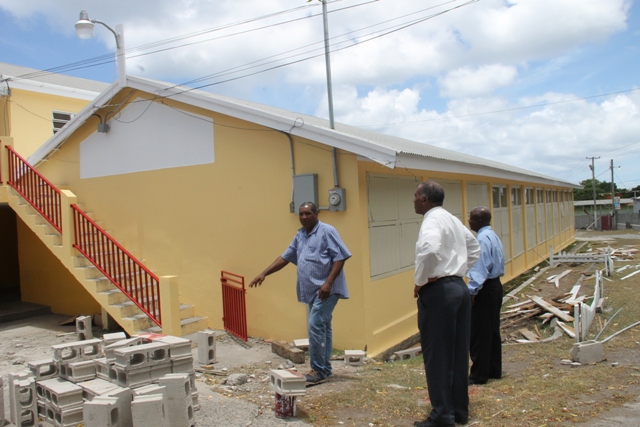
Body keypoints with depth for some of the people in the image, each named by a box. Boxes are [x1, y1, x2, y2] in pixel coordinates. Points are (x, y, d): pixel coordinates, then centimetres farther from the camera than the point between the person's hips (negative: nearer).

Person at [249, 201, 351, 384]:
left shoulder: (327, 231, -9)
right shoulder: (300, 236, 15)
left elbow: (340, 257, -14)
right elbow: (284, 258, 18)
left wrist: (328, 283, -20)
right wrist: (264, 273, 10)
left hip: (325, 290, -8)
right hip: (311, 291, 8)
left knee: (315, 325, -12)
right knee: (321, 327, 12)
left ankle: (318, 369, -3)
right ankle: (324, 368, 19)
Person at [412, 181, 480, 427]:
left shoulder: (432, 221, -13)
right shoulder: (453, 220, 15)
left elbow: (430, 250, -33)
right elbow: (474, 247, 27)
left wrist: (420, 281, -18)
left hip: (438, 291, -9)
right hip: (459, 287, 9)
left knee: (437, 355, 0)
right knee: (458, 353, 14)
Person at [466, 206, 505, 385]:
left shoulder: (483, 238, -18)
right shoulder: (493, 236, 13)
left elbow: (480, 267, -23)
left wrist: (472, 290, -20)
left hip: (484, 289, -10)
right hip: (495, 285, 10)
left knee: (479, 333, -3)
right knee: (492, 330, 16)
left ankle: (479, 374, 4)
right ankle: (494, 370, 24)